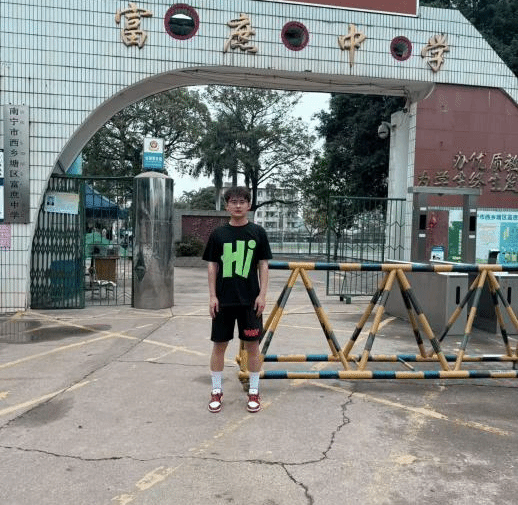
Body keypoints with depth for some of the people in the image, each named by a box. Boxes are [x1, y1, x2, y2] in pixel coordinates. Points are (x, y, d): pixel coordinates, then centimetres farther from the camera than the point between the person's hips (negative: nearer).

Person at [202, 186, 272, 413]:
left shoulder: (257, 232, 2)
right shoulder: (218, 234, 3)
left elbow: (263, 265, 3)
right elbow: (212, 266, 5)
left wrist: (262, 294, -4)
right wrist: (212, 296, -2)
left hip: (250, 299, 0)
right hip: (223, 299, 1)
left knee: (252, 345, 6)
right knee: (219, 344, 7)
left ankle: (254, 392, 21)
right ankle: (216, 391, 22)